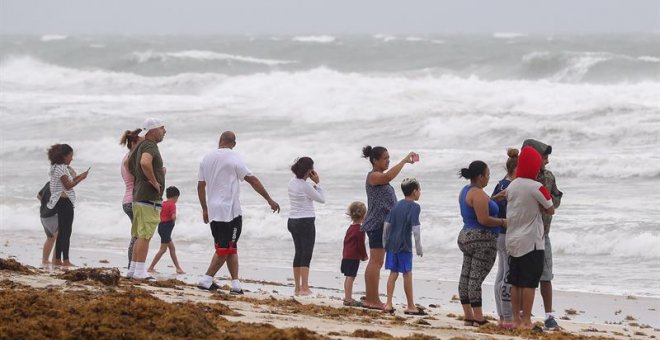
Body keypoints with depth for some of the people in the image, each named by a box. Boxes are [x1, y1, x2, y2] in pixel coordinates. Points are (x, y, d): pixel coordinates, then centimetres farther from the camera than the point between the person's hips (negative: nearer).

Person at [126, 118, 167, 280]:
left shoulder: (142, 146, 17)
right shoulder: (150, 146, -13)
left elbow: (130, 164, 30)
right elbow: (145, 162, -35)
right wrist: (154, 181, -22)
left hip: (138, 196, 10)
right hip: (149, 198, -10)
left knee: (140, 236, 14)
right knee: (145, 235, -9)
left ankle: (133, 270, 17)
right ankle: (139, 271, -10)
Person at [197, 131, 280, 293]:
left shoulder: (207, 158, 10)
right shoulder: (233, 158, -7)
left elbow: (200, 186, 14)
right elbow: (252, 180, -7)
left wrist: (204, 209, 23)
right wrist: (269, 200, -2)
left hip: (213, 211, 6)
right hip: (230, 210, -6)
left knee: (230, 248, 11)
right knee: (226, 248, -3)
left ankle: (235, 283, 4)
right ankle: (206, 280, -9)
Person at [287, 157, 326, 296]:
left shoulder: (292, 182, 6)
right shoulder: (306, 186, -17)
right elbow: (322, 199, -8)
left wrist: (314, 185, 6)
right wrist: (317, 183, -3)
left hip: (293, 221, 8)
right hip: (306, 222, -8)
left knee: (299, 253, 13)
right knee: (306, 254, -5)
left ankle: (298, 288, 15)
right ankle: (304, 288, -8)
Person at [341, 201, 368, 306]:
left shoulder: (350, 228, 14)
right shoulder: (360, 229, -13)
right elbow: (361, 244, -14)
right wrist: (364, 256, -1)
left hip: (346, 255, 9)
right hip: (354, 257, -9)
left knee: (348, 277, 14)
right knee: (351, 277, -9)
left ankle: (347, 297, 19)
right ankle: (348, 299, -10)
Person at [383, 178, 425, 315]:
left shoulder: (396, 205, 11)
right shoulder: (414, 207, -9)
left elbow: (387, 225, 11)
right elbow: (415, 229, -16)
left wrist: (385, 243, 19)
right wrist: (419, 248, -11)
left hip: (392, 245, 6)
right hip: (404, 246, -6)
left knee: (393, 273, 10)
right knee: (407, 274, 0)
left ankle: (389, 304, 7)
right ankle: (411, 306, 5)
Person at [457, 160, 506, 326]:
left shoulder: (465, 191, 13)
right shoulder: (478, 194, -17)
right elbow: (483, 219, -22)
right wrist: (503, 222, -9)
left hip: (466, 236, 10)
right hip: (482, 239, -10)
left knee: (466, 276, 7)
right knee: (476, 277, -11)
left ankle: (468, 316, 10)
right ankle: (478, 318, -11)